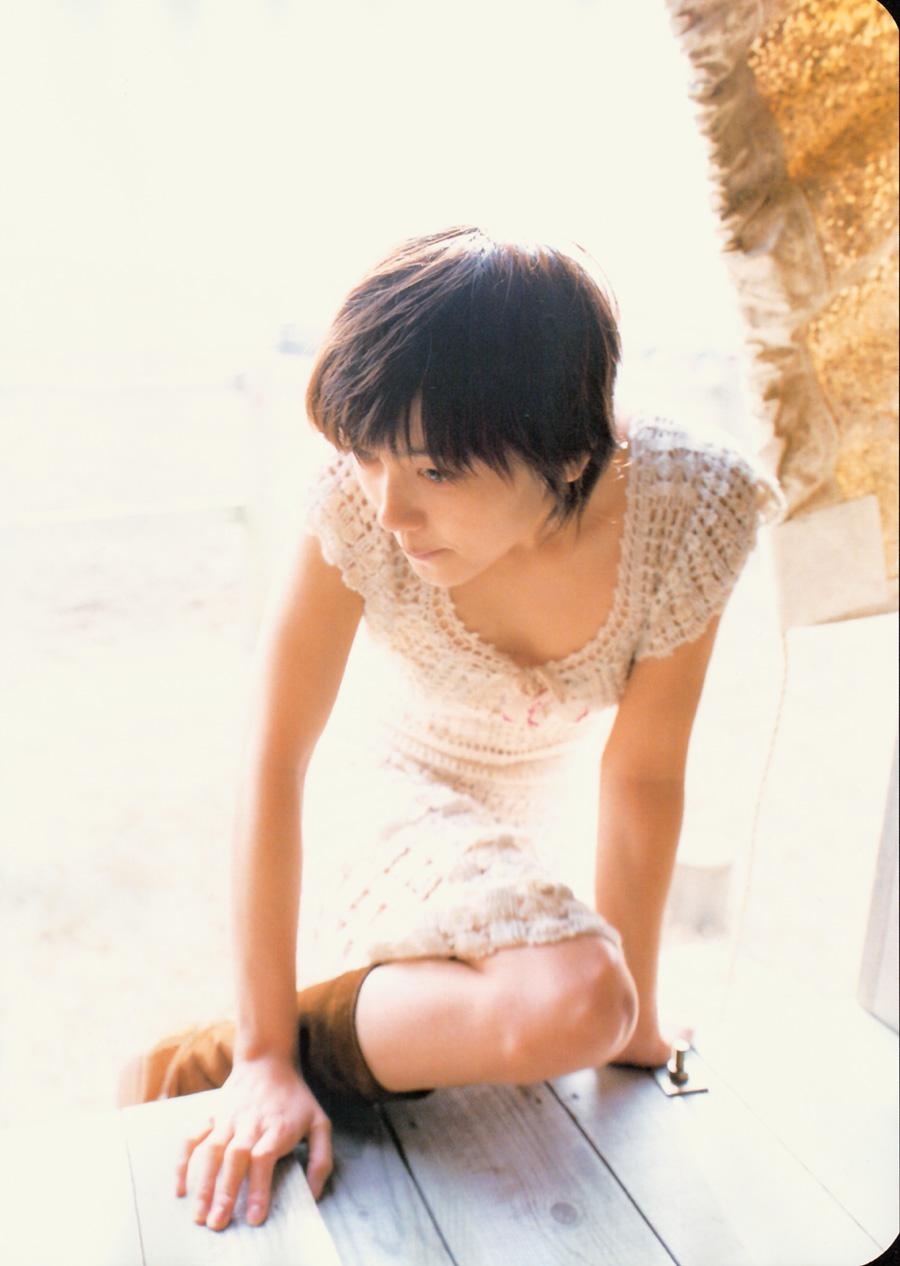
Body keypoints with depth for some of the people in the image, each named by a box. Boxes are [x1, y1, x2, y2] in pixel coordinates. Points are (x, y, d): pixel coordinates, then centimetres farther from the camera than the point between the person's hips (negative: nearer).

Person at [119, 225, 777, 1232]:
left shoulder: (690, 511, -28)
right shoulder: (359, 508, -32)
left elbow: (643, 779, -18)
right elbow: (274, 766, -26)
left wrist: (637, 1024, -10)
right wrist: (263, 1053, -24)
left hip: (544, 828, 4)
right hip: (420, 814, -4)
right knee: (568, 1005, -32)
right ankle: (220, 1067, -9)